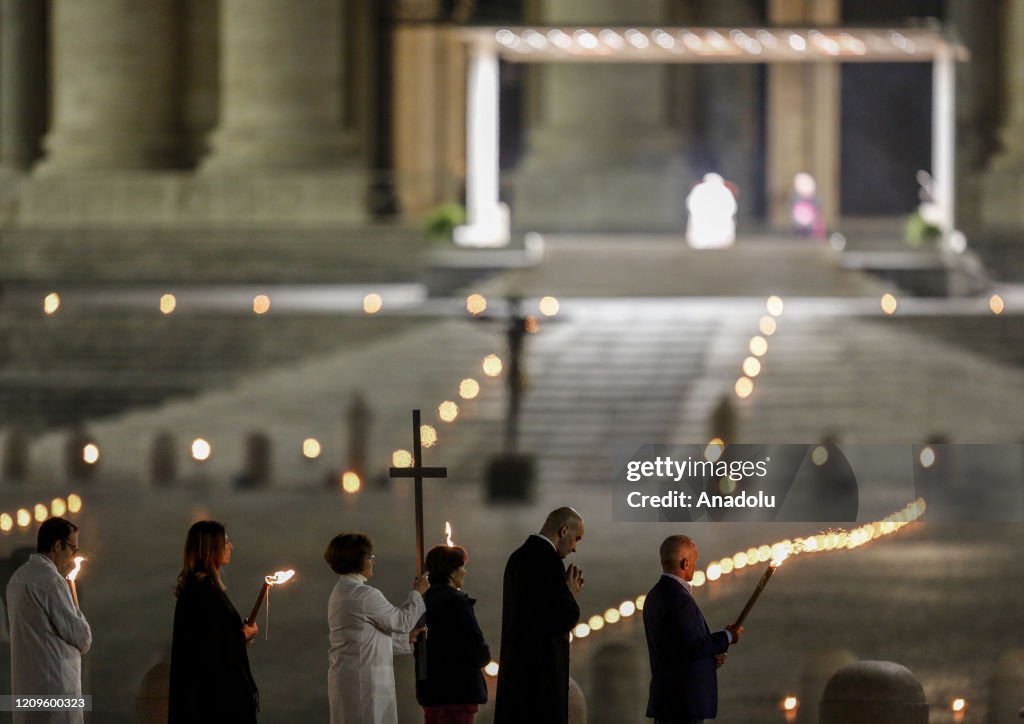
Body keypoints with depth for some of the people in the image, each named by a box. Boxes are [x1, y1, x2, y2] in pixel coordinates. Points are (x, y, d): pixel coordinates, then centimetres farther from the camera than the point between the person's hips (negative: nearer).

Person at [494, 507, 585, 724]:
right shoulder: (547, 560, -15)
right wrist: (571, 593, 1)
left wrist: (567, 591, 13)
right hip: (542, 671, -10)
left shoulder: (519, 557, 15)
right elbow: (566, 618, -18)